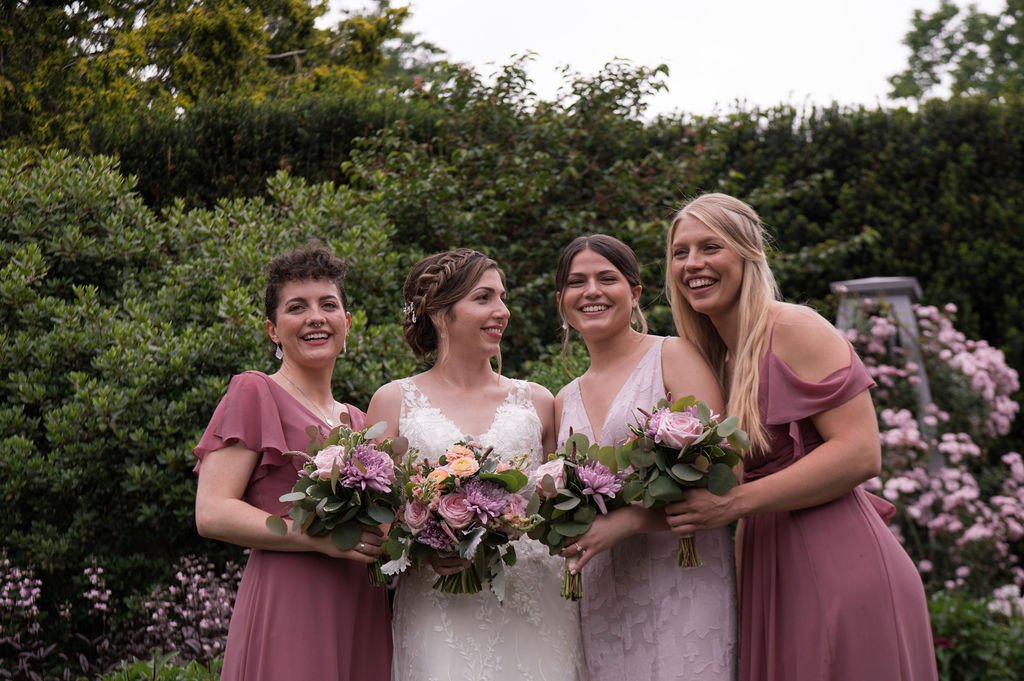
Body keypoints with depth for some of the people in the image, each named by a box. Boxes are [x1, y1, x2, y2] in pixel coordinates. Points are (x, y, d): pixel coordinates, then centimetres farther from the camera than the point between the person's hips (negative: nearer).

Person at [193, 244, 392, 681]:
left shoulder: (356, 419, 19)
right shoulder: (255, 394, 0)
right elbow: (212, 514, -10)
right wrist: (322, 537, -18)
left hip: (362, 613, 6)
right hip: (288, 608, -6)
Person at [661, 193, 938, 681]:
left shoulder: (793, 328, -9)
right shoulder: (720, 358, 14)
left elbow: (860, 453, -18)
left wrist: (732, 503, -18)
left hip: (838, 569, -7)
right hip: (770, 575, 7)